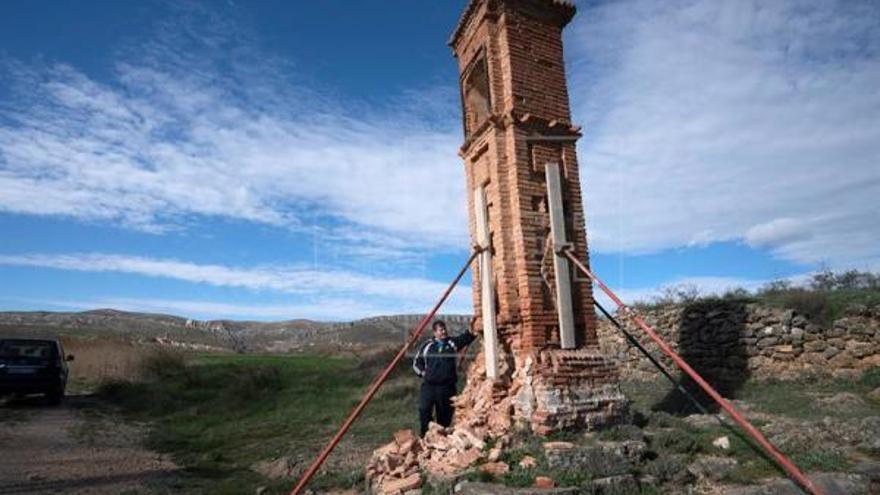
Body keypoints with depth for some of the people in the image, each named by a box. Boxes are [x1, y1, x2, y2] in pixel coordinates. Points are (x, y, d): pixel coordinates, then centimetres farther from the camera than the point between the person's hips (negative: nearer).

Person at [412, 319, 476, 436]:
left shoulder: (453, 343, 6)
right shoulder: (427, 345, 5)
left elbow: (468, 336, -6)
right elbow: (416, 362, 15)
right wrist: (423, 372, -1)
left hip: (447, 386, 1)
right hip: (429, 385, -1)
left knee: (445, 415, 8)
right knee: (424, 411, -11)